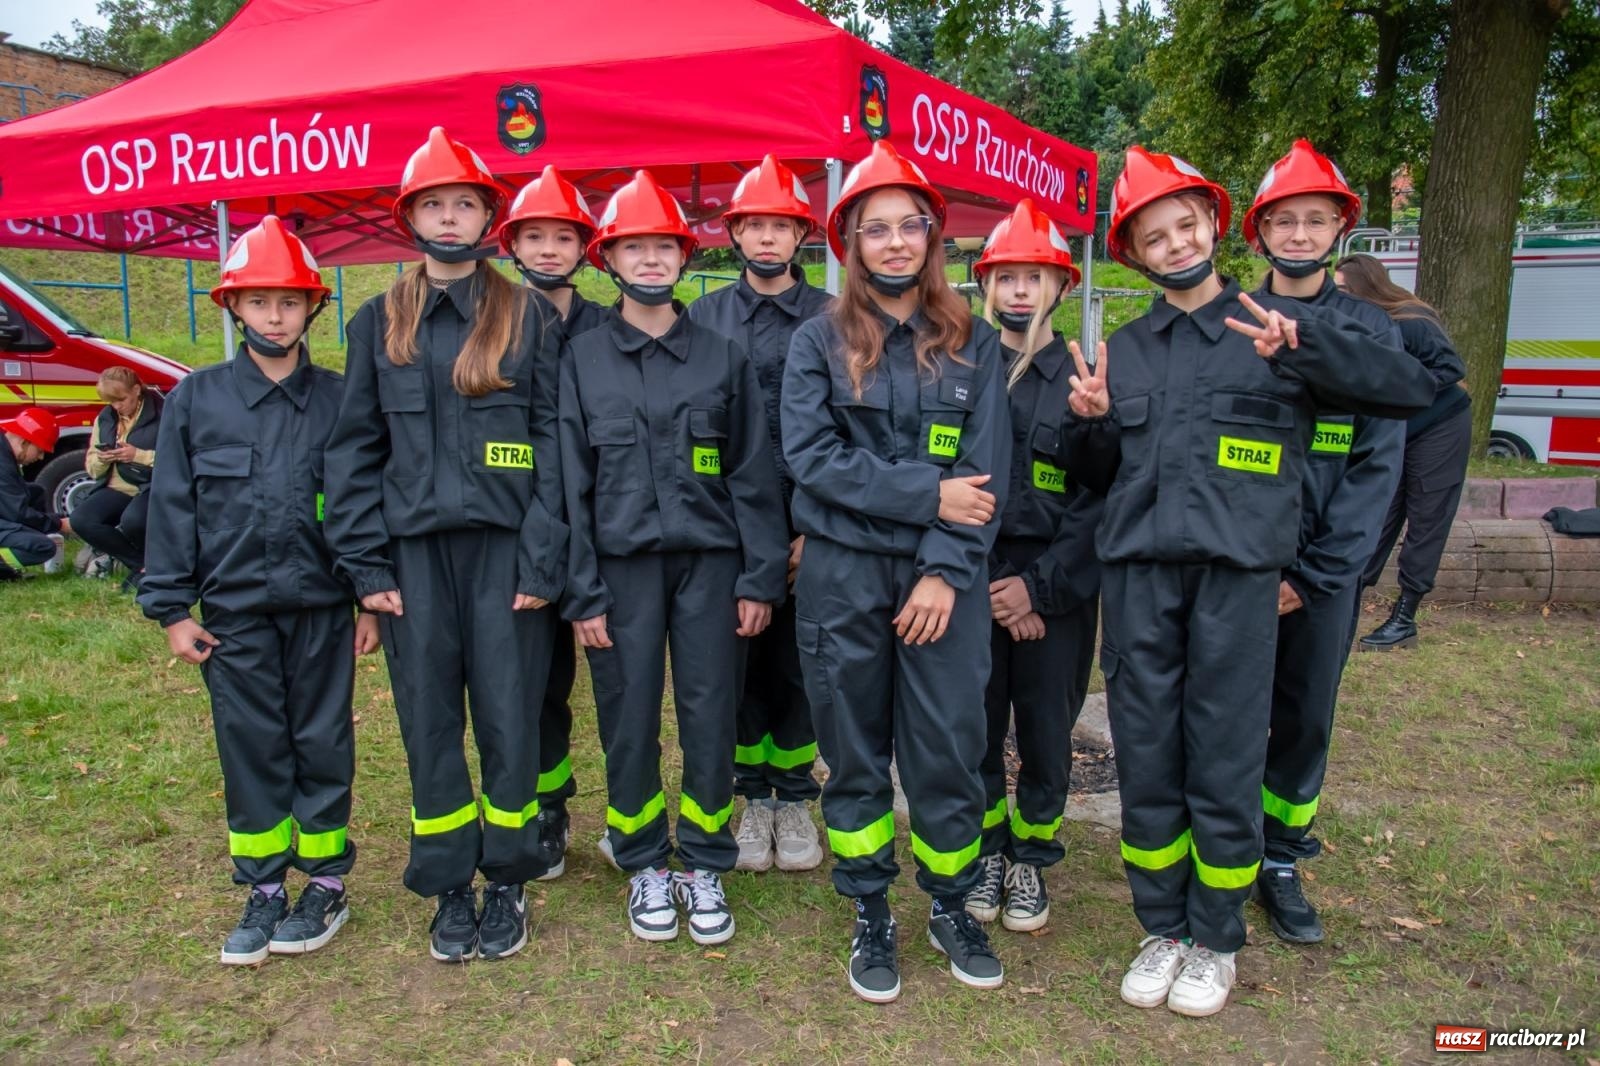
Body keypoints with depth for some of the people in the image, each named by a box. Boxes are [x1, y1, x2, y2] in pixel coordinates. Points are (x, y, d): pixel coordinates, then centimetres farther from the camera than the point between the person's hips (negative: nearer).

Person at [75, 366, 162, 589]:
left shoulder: (161, 414, -3)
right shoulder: (104, 418, 14)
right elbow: (91, 468, 16)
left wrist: (139, 455, -20)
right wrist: (101, 460, -7)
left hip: (151, 488, -6)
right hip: (115, 489, 6)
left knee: (132, 520, -36)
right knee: (81, 520, -21)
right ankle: (142, 564, -10)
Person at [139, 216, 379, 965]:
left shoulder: (339, 399, 0)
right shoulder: (196, 399, 2)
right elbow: (171, 506, 4)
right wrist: (170, 608, 2)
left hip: (321, 608, -1)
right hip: (233, 612, 1)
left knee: (323, 743, 8)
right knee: (249, 748, 9)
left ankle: (325, 882, 22)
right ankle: (263, 889, 22)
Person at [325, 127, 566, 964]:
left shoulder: (525, 317, 4)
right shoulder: (379, 322, 10)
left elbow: (552, 438, -1)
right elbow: (356, 446, 8)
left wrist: (543, 556, -9)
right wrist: (365, 563, -1)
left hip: (503, 545, -2)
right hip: (413, 549, 2)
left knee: (509, 718, 3)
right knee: (428, 722, 7)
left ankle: (506, 882, 21)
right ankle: (449, 888, 23)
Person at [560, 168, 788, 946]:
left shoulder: (723, 358, 6)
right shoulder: (582, 360, 5)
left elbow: (753, 473, 5)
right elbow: (571, 483, 3)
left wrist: (760, 577, -1)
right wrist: (582, 593, -2)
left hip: (709, 561, 1)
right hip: (623, 567, 0)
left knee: (710, 720, 4)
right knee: (629, 724, 6)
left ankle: (704, 866, 22)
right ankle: (644, 865, 25)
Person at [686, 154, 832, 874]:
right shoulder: (704, 316, 9)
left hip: (806, 524, -1)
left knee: (798, 660, 6)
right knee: (740, 659, 7)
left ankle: (794, 799, 22)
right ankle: (753, 799, 23)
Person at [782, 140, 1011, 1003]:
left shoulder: (972, 344, 6)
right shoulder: (819, 342, 2)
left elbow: (987, 470, -1)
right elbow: (811, 457, -10)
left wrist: (946, 569, -12)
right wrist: (927, 492, -14)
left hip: (943, 578, 1)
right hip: (843, 575, 0)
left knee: (949, 749, 4)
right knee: (855, 753, 9)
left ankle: (951, 906, 27)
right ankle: (870, 916, 26)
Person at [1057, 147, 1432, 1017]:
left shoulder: (1277, 328, 7)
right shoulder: (1125, 349, 16)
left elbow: (1405, 391, -2)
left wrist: (1303, 346, -16)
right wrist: (1088, 421, -1)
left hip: (1238, 571, -3)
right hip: (1136, 570, 3)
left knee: (1225, 760, 2)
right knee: (1144, 758, 7)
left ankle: (1216, 938, 22)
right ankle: (1163, 928, 25)